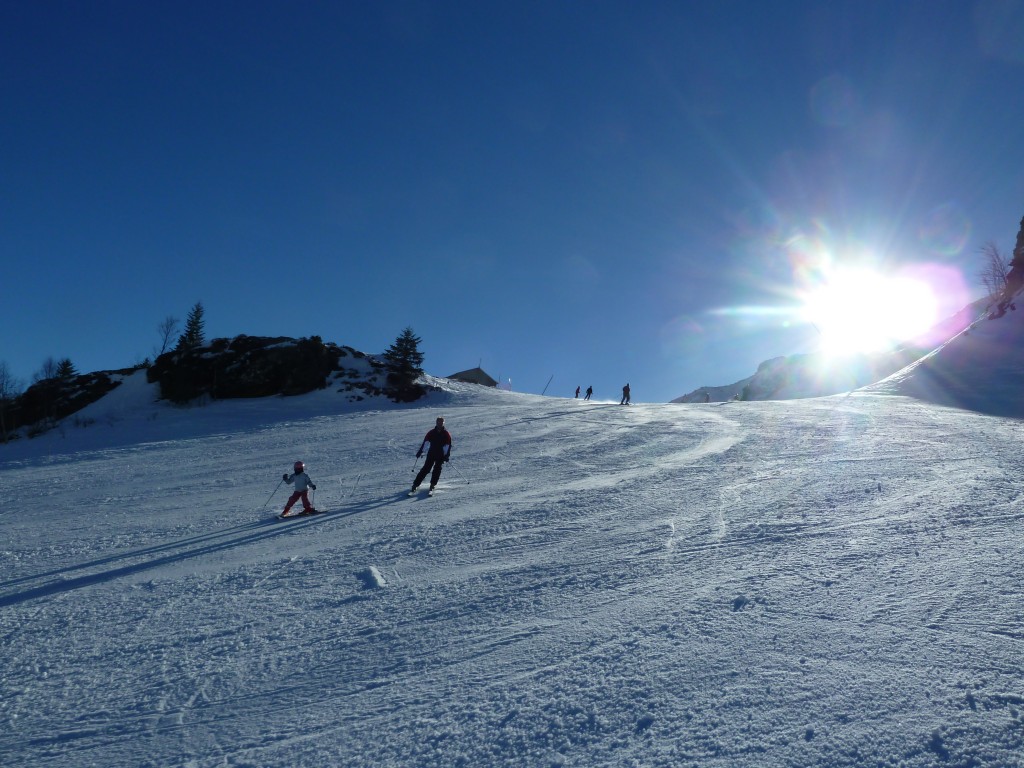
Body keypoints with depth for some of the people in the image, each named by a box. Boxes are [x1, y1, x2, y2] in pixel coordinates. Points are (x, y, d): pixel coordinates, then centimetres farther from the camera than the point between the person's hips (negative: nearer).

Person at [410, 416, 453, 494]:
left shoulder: (446, 434, 2)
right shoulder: (431, 433, 4)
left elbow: (448, 445, 1)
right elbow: (425, 442, 3)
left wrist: (447, 455, -10)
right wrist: (420, 451, -5)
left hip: (441, 455, 0)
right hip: (431, 454, 0)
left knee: (437, 469, -11)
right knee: (425, 469, -6)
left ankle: (432, 486, -2)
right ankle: (415, 485, -5)